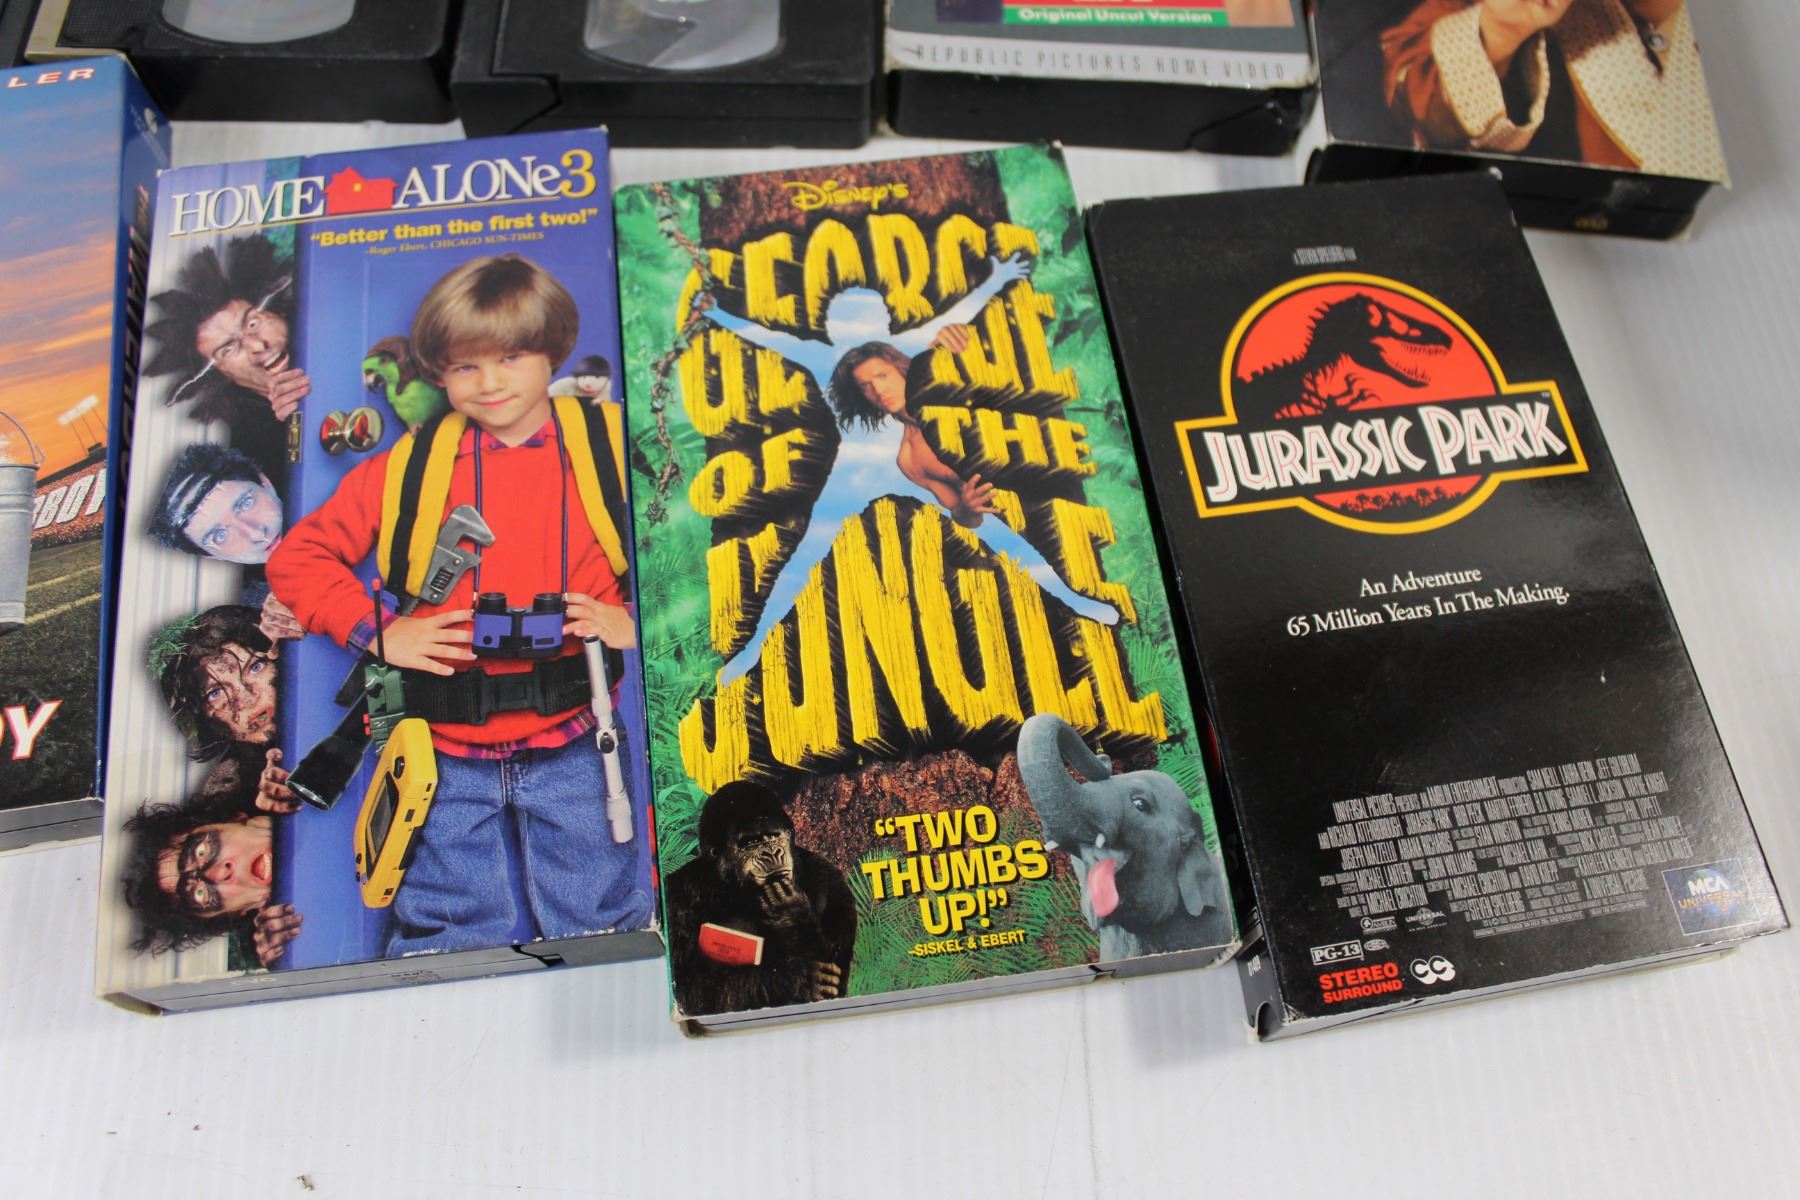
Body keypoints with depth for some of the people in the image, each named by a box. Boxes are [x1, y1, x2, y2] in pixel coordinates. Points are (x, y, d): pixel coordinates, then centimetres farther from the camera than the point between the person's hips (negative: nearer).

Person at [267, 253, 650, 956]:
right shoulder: (409, 467, 2)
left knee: (602, 929, 9)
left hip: (568, 746, -1)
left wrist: (638, 620, -11)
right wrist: (377, 632, -5)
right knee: (448, 937, 12)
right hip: (448, 753, 1)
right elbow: (298, 557, 7)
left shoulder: (607, 453, -1)